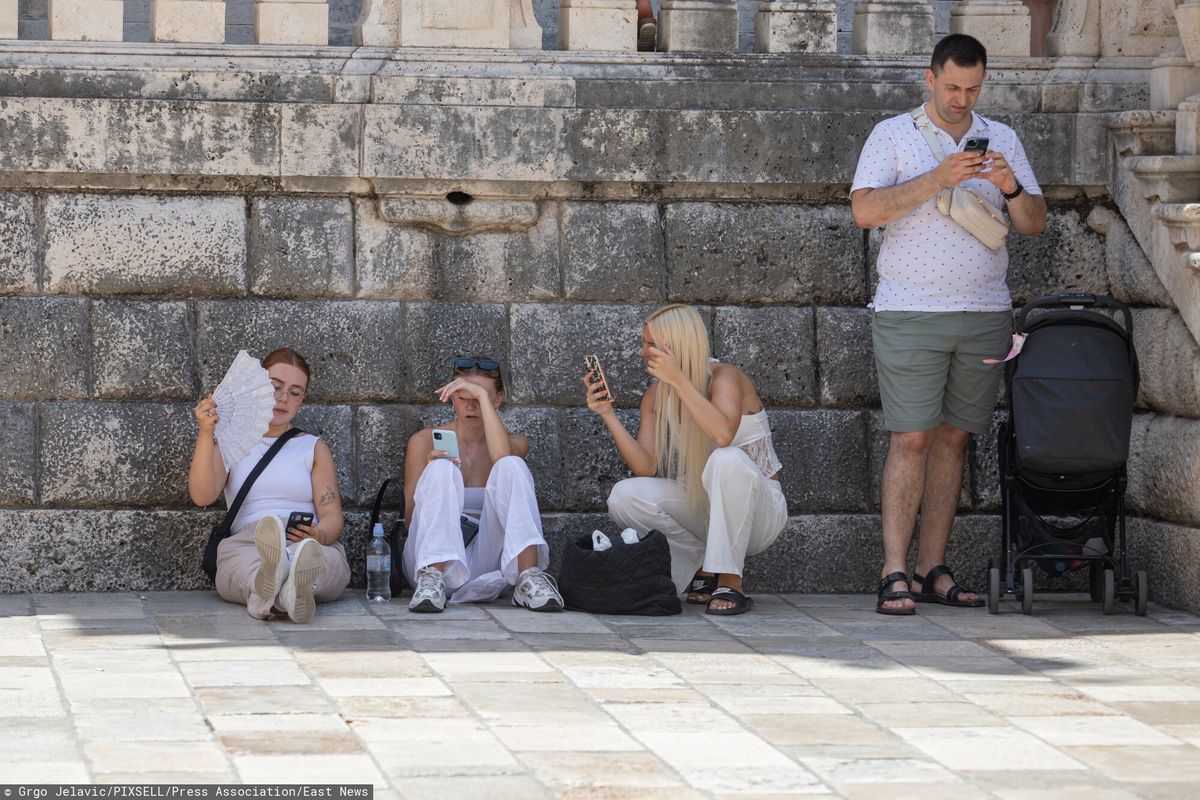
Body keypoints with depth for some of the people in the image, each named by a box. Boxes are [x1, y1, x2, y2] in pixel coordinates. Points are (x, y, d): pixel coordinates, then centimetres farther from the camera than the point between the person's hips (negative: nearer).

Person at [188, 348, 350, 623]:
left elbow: (332, 516, 12)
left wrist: (319, 534, -14)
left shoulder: (314, 448, 25)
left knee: (331, 558, -39)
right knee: (238, 559, -40)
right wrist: (206, 434, -10)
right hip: (246, 544, 0)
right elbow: (202, 496, 4)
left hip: (312, 546, 1)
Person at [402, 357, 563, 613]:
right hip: (434, 555, -1)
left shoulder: (516, 443, 15)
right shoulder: (425, 441, 11)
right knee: (442, 469, -23)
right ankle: (432, 579, -41)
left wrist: (482, 396, -10)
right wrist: (433, 473, -15)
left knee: (511, 466, -19)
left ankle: (529, 577, -36)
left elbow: (503, 457, -13)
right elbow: (410, 518, 4)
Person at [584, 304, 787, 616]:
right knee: (624, 497, -18)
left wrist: (678, 379, -37)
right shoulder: (656, 396, 0)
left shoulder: (724, 377, -17)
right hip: (701, 507, 6)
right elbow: (646, 469, -9)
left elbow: (723, 435, -39)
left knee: (727, 459, -38)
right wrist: (608, 415, -18)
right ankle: (705, 570, -2)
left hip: (758, 506, -6)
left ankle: (730, 583, -28)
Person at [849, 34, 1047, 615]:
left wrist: (1011, 188, -12)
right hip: (911, 313, -4)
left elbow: (1034, 224, 9)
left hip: (985, 314, 4)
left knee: (953, 437, 4)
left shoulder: (1002, 140, 13)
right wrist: (937, 179, -19)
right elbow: (865, 211, -11)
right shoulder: (893, 135, 2)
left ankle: (931, 569, 7)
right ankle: (894, 574, -10)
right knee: (911, 438, -9)